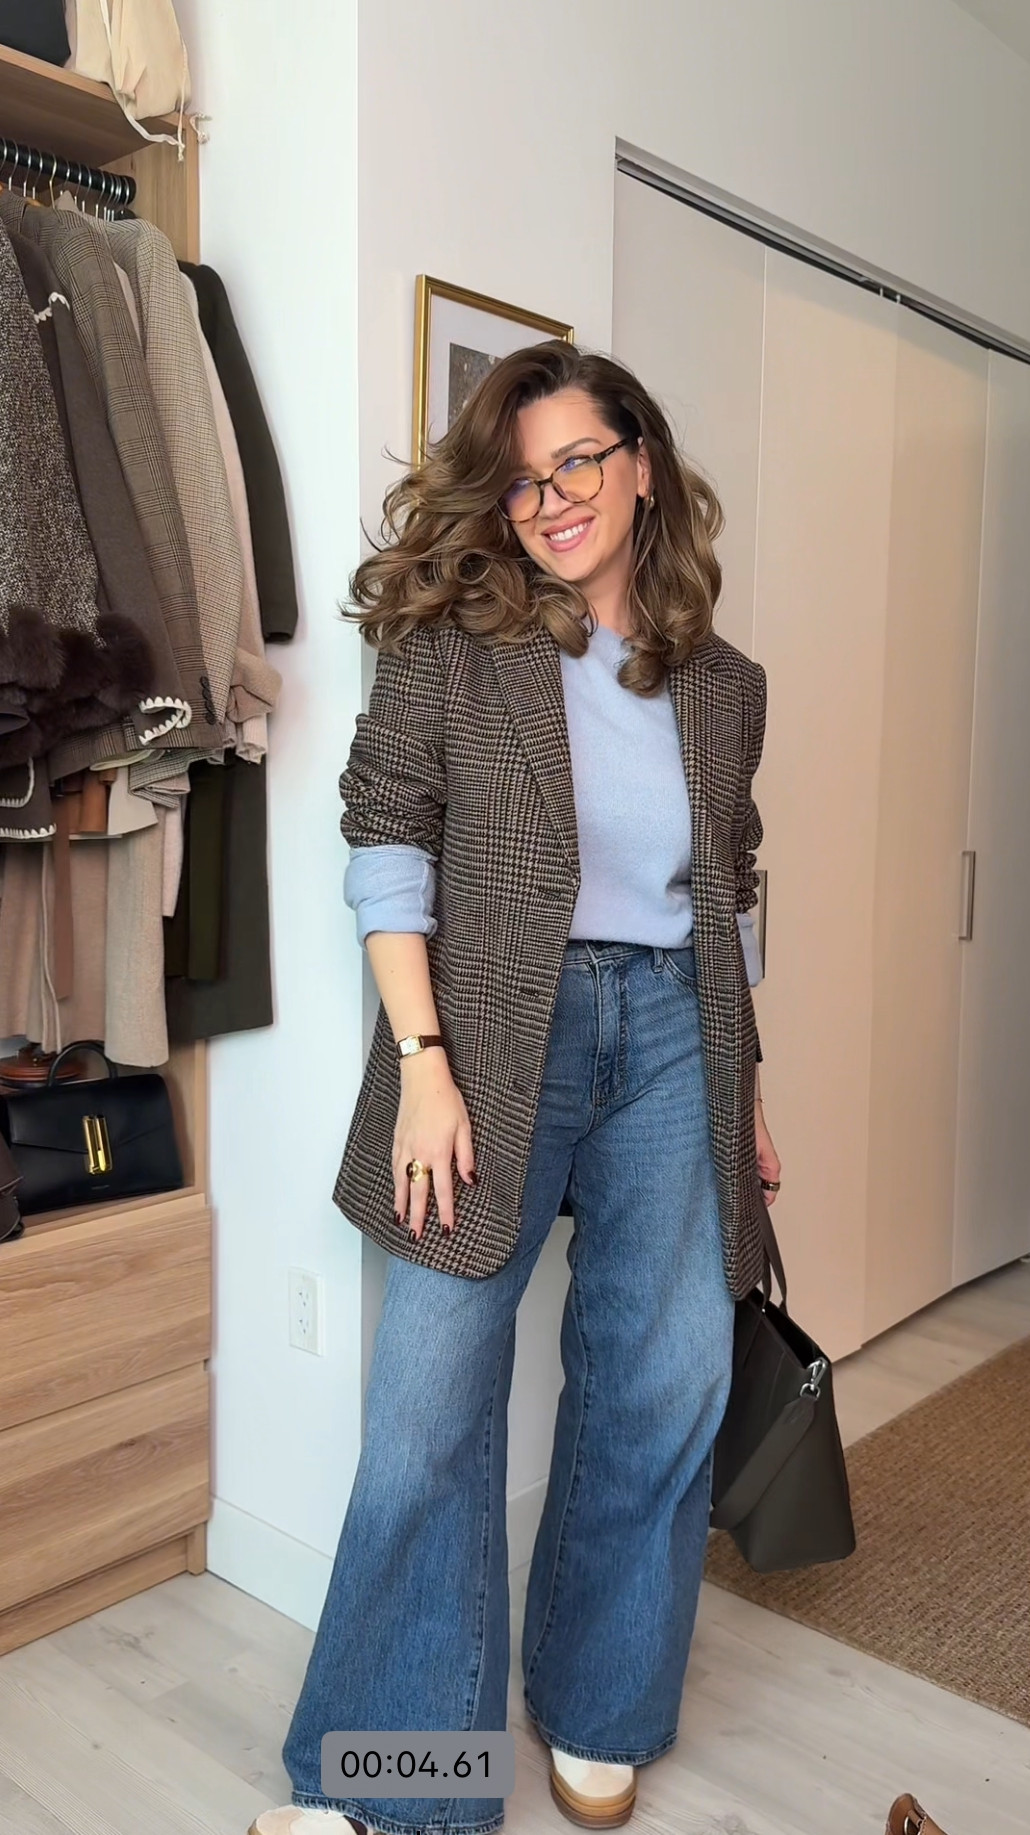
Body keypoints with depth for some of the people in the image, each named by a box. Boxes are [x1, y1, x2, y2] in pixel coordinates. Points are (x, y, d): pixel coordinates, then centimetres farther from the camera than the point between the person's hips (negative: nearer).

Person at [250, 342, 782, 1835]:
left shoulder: (722, 685, 12)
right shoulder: (451, 643, 0)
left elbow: (731, 895, 16)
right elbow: (385, 852, -6)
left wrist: (749, 1087, 15)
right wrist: (423, 1063, -13)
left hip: (673, 1034, 4)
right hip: (495, 1035, -3)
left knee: (669, 1388, 8)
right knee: (434, 1395, -1)